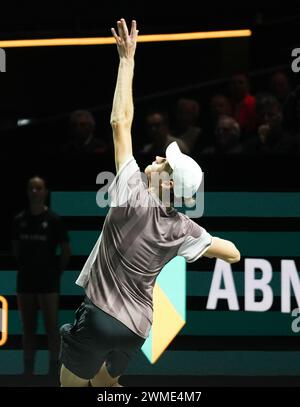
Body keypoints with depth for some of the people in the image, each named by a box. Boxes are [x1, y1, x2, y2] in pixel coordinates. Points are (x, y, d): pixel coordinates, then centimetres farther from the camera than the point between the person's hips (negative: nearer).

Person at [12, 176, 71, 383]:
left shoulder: (53, 219, -6)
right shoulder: (19, 220, 4)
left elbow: (66, 250, -2)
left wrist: (56, 271, -2)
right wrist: (24, 266, 8)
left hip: (48, 282, -4)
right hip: (25, 281, 4)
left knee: (51, 327, -1)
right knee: (28, 328, 9)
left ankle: (54, 370, 5)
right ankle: (28, 371, 14)